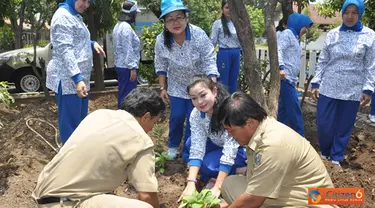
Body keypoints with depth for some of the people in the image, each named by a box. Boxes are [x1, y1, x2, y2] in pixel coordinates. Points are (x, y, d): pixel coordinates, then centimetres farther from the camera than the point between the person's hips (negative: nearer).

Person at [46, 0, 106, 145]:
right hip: (68, 80, -10)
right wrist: (77, 78, -29)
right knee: (70, 124, -4)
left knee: (80, 121, 18)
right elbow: (64, 49, -22)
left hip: (80, 78, 10)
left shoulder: (75, 16, 17)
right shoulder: (63, 16, -13)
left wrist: (92, 44, 10)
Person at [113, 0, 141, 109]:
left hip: (119, 65, 10)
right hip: (126, 67, -10)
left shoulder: (118, 25, 14)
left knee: (122, 94, 17)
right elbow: (128, 50, -21)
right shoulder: (126, 27, -17)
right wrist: (132, 68, -20)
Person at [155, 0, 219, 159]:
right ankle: (173, 145, 28)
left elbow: (209, 61, -22)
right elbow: (160, 65, -4)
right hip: (177, 86, 1)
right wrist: (162, 88, -2)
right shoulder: (161, 41, -19)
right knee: (177, 116, 1)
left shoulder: (199, 35, -26)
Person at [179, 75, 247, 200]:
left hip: (242, 148, -6)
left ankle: (240, 170, -3)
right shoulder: (195, 115, -18)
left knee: (207, 164, -25)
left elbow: (229, 153, -34)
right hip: (219, 145, 6)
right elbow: (197, 148, -22)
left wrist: (217, 187, -35)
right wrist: (191, 183, -32)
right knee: (190, 144, -13)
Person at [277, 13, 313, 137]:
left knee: (284, 109, 13)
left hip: (290, 79, 10)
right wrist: (281, 67, -33)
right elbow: (278, 50, -20)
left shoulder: (295, 37, 24)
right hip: (285, 78, -10)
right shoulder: (287, 34, -5)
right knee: (295, 110, -8)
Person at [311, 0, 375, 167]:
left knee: (344, 127, 8)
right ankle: (324, 153, 30)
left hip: (353, 91, -1)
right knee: (323, 124, 4)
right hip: (328, 88, 1)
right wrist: (315, 83, 2)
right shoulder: (332, 35, 3)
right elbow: (322, 61, 6)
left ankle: (336, 158, 26)